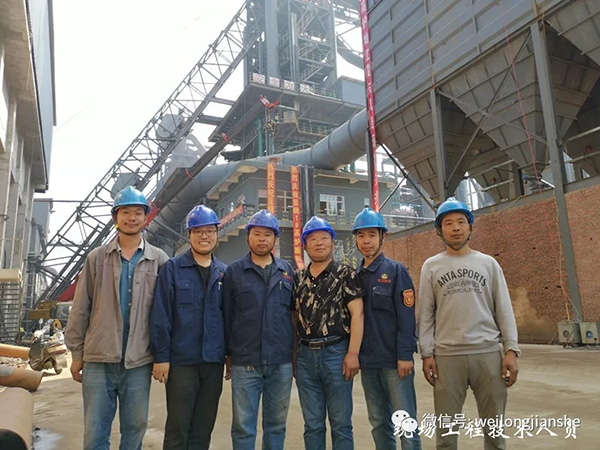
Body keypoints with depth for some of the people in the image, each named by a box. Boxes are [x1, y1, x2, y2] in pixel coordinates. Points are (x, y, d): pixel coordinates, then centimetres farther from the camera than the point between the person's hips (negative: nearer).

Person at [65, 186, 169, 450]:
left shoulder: (159, 260, 2)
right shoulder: (97, 257, 4)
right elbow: (81, 308, 5)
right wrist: (76, 352, 4)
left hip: (139, 361, 0)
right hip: (99, 359, 0)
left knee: (135, 428, 11)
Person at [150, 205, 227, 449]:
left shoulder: (223, 272, 8)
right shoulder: (172, 268, -4)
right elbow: (160, 315, -7)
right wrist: (161, 356, -10)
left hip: (214, 360, 4)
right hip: (181, 360, -3)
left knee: (203, 428, 14)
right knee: (177, 427, 6)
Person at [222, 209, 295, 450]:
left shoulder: (287, 270, 8)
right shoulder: (234, 271, 1)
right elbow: (226, 315, 2)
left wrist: (296, 352, 9)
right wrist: (227, 354, 1)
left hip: (281, 362, 2)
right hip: (245, 363, -2)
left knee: (276, 424, 14)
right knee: (243, 427, 6)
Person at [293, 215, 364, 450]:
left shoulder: (345, 274, -2)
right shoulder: (298, 278, 10)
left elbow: (357, 313, -8)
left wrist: (352, 353, -15)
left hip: (336, 353, -4)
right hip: (305, 355, 4)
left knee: (341, 424, 7)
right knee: (312, 424, 14)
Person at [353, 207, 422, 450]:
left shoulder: (396, 271, -5)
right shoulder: (355, 276, 9)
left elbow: (406, 317, -11)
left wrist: (405, 356, -15)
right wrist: (354, 353, 7)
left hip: (394, 361, -5)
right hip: (367, 362, 5)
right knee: (379, 423, 15)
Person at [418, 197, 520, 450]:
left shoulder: (488, 263, 9)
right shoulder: (431, 266, 7)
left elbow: (504, 310, 6)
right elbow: (425, 314, 4)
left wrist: (511, 350, -2)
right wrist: (426, 354, -2)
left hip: (489, 353, 1)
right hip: (446, 356, -1)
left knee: (494, 427, 10)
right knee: (446, 428, 7)